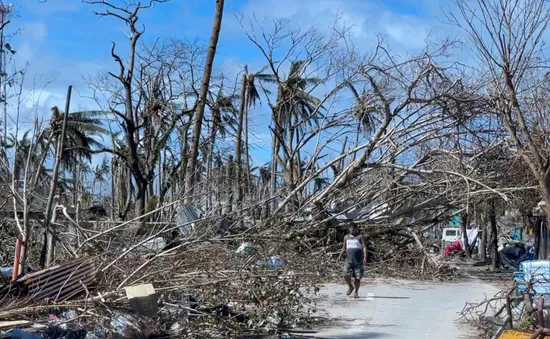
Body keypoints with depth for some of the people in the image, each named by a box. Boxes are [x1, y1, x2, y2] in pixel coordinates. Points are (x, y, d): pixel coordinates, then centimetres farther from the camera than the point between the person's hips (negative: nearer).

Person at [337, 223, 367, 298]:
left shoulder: (360, 237, 3)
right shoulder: (346, 237, 16)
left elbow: (364, 247, -5)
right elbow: (344, 248, 24)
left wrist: (365, 257, -18)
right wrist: (340, 256, 8)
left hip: (359, 260, -3)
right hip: (349, 259, 3)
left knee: (357, 277, -2)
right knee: (346, 275, -13)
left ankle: (356, 292, 15)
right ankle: (351, 287, 14)